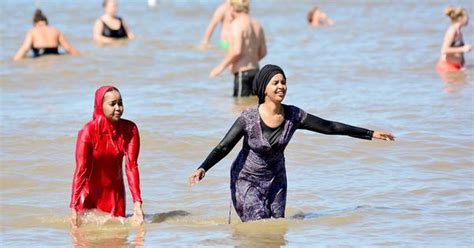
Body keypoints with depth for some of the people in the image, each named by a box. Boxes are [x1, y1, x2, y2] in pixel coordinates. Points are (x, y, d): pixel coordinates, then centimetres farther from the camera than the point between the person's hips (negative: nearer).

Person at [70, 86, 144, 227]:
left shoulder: (130, 129, -14)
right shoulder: (89, 131, -22)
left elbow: (131, 166, -17)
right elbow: (80, 170, -25)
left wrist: (137, 203, -26)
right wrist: (73, 208, -31)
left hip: (115, 191, 3)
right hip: (90, 191, -3)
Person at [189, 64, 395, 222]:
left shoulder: (293, 115, -11)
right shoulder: (249, 117, -21)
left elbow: (330, 127, -5)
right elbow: (223, 147, -22)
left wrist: (370, 134, -4)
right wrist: (202, 169, -39)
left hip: (276, 178, 4)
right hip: (247, 180, -4)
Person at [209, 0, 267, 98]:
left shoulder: (237, 24, -13)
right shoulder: (256, 24, 12)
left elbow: (237, 51, -23)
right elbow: (263, 52, 17)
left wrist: (221, 66, -13)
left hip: (242, 73, -9)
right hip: (255, 70, 9)